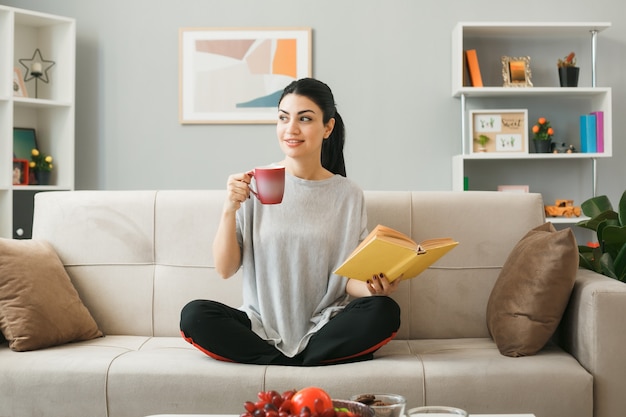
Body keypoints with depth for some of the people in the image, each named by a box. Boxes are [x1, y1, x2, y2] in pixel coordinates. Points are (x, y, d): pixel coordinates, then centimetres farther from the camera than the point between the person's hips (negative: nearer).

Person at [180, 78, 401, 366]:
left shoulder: (348, 195, 2)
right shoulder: (255, 185, 1)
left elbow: (349, 280, 3)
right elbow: (224, 269, -1)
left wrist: (375, 287, -20)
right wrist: (229, 210, -16)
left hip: (324, 328, 0)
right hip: (262, 327, 0)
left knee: (384, 312, -27)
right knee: (194, 315, -26)